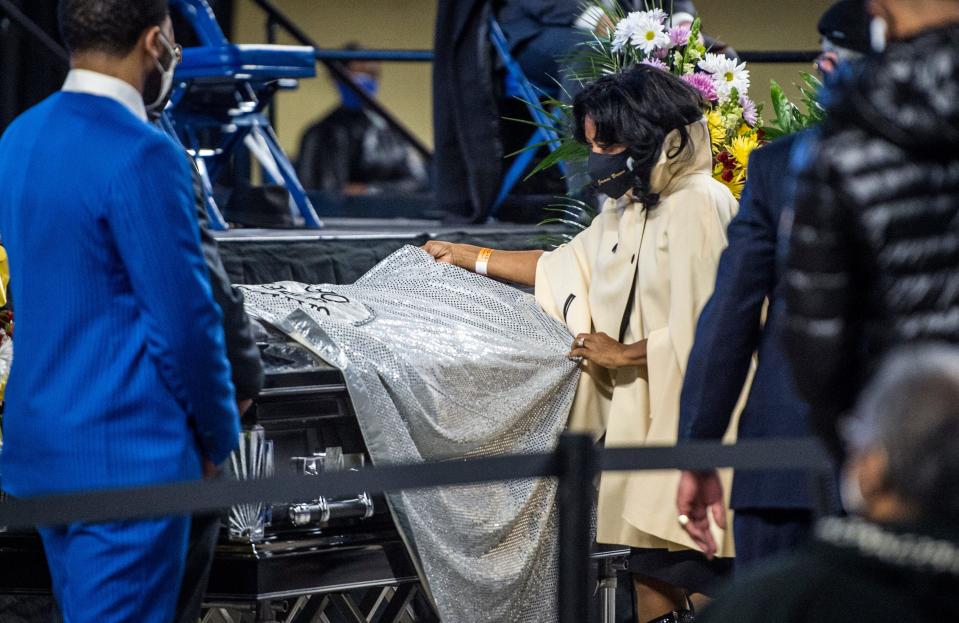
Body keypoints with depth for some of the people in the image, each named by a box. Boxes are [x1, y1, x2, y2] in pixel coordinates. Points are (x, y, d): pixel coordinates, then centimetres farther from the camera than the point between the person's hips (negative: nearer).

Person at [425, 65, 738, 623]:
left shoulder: (699, 206, -15)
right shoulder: (630, 208, 14)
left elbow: (701, 331, -20)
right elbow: (565, 268, 28)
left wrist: (622, 354, -8)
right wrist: (471, 257, 27)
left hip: (690, 414, -9)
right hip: (641, 409, 9)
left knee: (693, 564, -8)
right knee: (646, 550, 10)